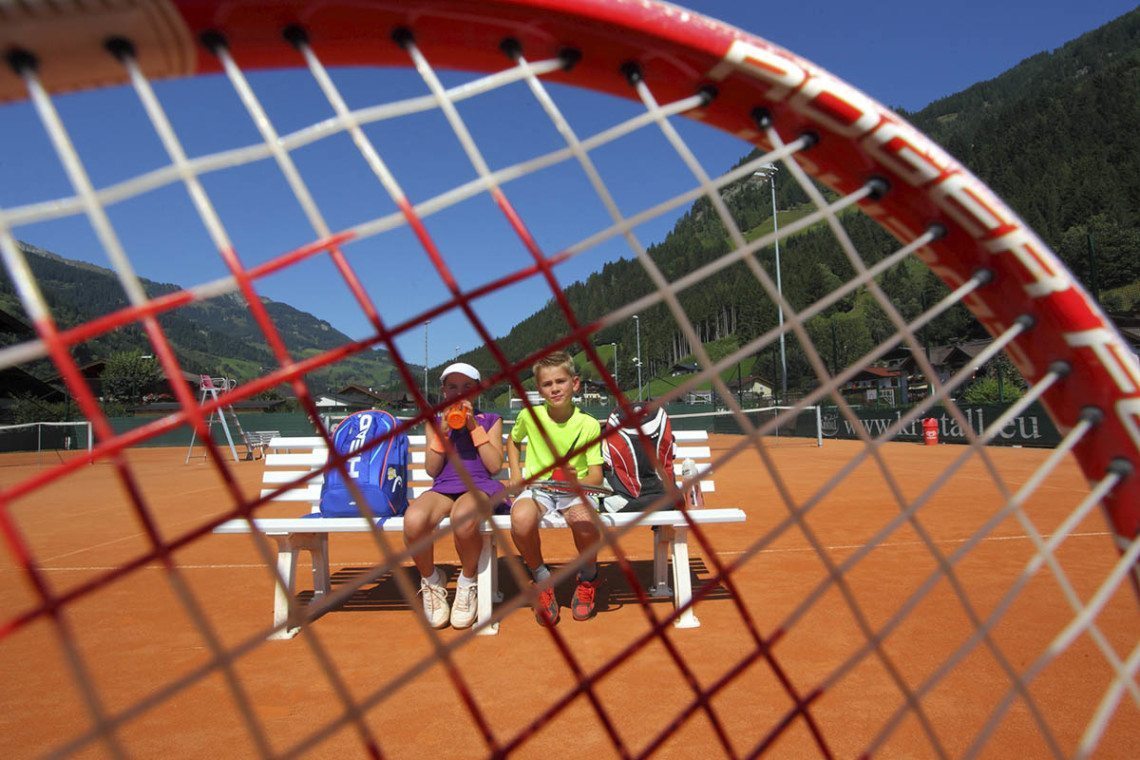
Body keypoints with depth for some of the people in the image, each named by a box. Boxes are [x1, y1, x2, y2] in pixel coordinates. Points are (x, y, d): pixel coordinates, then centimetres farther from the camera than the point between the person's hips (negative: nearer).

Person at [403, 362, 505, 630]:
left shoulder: (490, 420, 16)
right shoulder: (434, 422, 21)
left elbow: (495, 466, 3)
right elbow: (431, 469, 9)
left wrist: (473, 427, -1)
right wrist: (443, 430, 0)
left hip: (481, 486, -2)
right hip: (444, 487, 2)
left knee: (462, 520, -41)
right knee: (413, 521, -35)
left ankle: (468, 582, -8)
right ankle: (431, 581, -4)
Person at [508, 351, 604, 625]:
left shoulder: (589, 425, -5)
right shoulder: (529, 416, 0)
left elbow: (596, 476, -5)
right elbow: (512, 441, 23)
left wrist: (577, 481, -28)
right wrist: (515, 473, 7)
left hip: (575, 489, -1)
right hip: (536, 487, 1)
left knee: (584, 522, -36)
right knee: (521, 520, -35)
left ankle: (588, 579, 1)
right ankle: (542, 580, -4)